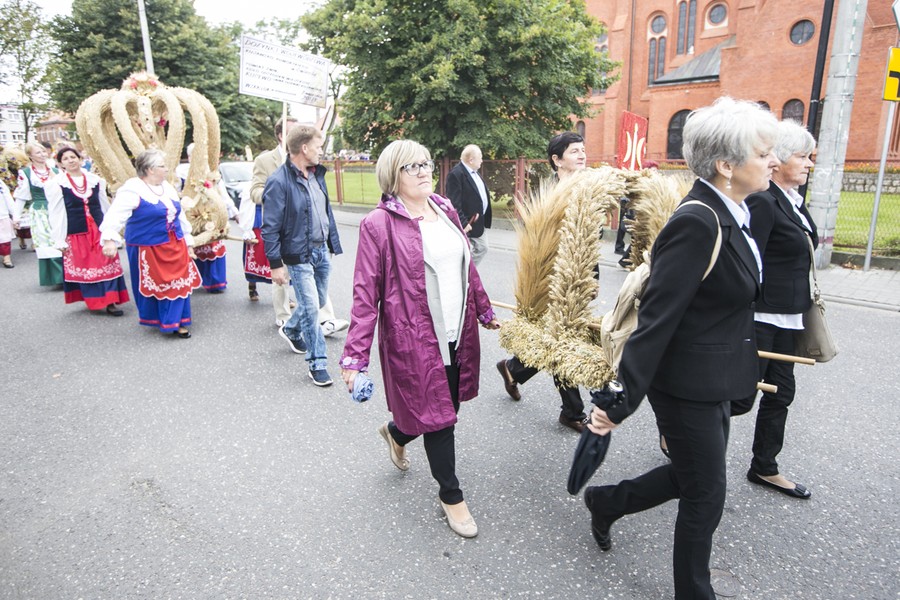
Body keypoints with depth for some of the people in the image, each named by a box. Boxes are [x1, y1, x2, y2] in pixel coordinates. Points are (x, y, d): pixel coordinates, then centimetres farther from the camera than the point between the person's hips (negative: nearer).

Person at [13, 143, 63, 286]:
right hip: (40, 213, -3)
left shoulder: (55, 171, 10)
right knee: (48, 246, -2)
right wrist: (16, 216, -4)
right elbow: (21, 196, 0)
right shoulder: (25, 173, -1)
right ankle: (59, 276, 3)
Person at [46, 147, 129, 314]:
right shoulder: (56, 184, -3)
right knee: (84, 268, 6)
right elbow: (55, 214, -3)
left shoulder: (95, 180, 5)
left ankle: (110, 302, 5)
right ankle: (94, 301, 19)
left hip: (100, 231, 2)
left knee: (107, 266, 0)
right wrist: (59, 240, -5)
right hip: (76, 234, -2)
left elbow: (105, 206, 12)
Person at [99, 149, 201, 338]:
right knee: (153, 287, 6)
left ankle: (176, 322, 18)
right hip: (149, 250, -6)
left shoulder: (167, 187, 10)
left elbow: (180, 216, 17)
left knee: (176, 284, 7)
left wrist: (188, 242, 17)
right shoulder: (133, 190, -14)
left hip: (175, 247, 6)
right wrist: (110, 239, -40)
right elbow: (116, 214, -26)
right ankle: (156, 320, 23)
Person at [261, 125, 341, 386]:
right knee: (311, 308, -4)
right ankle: (317, 364, 10)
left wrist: (332, 244, 15)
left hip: (321, 251, 8)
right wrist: (276, 264, -15)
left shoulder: (317, 175, 8)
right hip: (299, 256, -8)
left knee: (318, 301, 19)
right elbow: (270, 228, -15)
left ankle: (291, 330, 47)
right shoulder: (279, 181, -17)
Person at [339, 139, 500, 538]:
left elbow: (467, 267, 16)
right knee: (438, 417, 5)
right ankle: (451, 496, 29)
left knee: (448, 406, 19)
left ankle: (396, 432, 51)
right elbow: (366, 293, -13)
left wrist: (486, 312, 21)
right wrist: (355, 355, -15)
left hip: (459, 333, 7)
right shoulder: (379, 224, -12)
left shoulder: (446, 211, 8)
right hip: (414, 340, -7)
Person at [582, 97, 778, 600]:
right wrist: (621, 403, -23)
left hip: (715, 380, 9)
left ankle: (607, 502, 44)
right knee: (705, 497, 10)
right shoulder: (697, 224, -25)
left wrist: (743, 368, 23)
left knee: (692, 476, 23)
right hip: (689, 386, -9)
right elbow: (657, 319, -27)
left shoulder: (730, 213, 4)